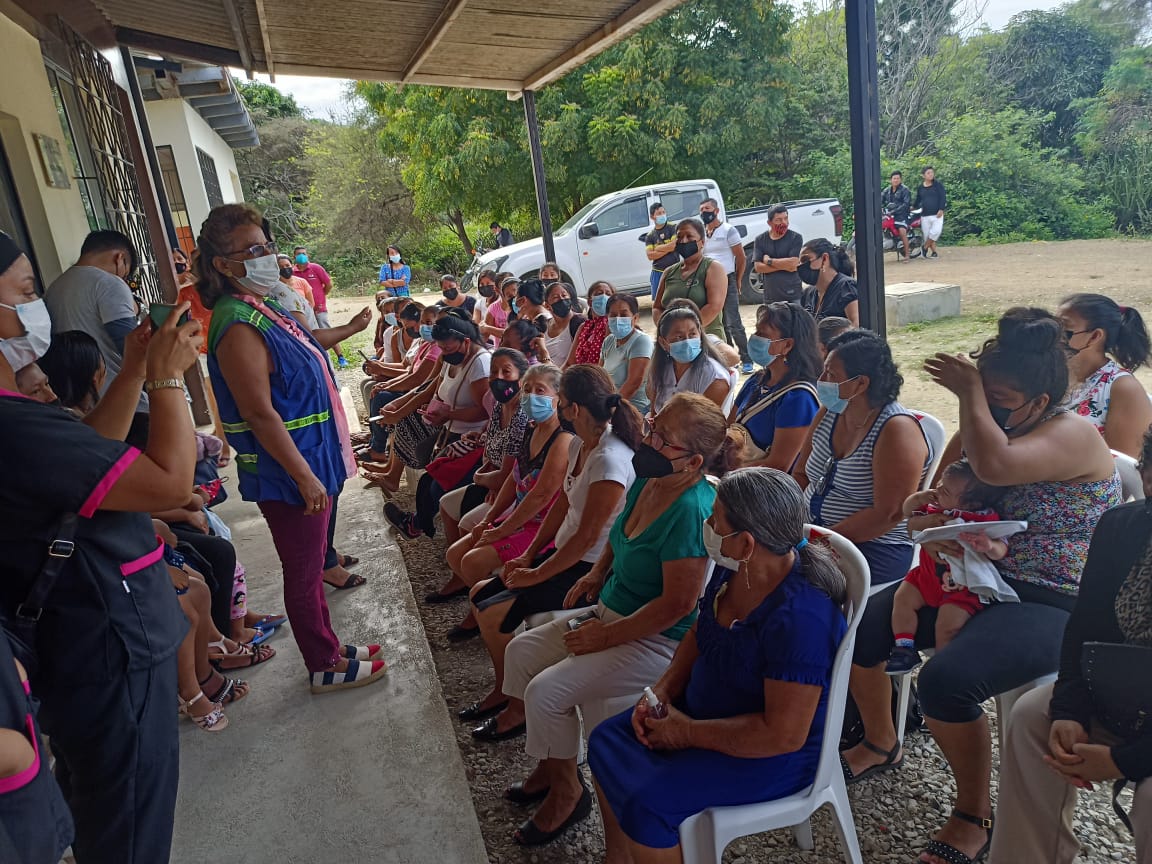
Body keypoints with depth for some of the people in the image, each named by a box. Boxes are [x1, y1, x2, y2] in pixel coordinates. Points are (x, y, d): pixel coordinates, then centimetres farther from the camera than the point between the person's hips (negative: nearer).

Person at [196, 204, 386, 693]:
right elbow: (261, 415, -24)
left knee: (310, 561, 20)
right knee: (303, 571, 6)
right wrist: (305, 477, -22)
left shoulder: (263, 309, 8)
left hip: (311, 460, 10)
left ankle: (329, 647, 36)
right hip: (286, 474, -10)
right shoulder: (238, 326, -22)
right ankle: (325, 667, 22)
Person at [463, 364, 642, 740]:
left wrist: (537, 575, -14)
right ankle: (502, 689, 24)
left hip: (590, 571, -9)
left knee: (494, 615, -15)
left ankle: (520, 706, 9)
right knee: (480, 593, 8)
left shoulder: (610, 460, -27)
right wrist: (528, 556, 6)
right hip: (564, 553, 10)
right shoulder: (579, 444, 2)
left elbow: (587, 536, -24)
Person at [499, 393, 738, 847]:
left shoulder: (690, 510, -30)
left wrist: (606, 637, -19)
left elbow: (677, 605, -28)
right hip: (612, 612, 10)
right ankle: (550, 764, 26)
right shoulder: (647, 480, -3)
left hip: (658, 639, -9)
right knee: (520, 651, 9)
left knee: (546, 691, -16)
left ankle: (567, 790, 12)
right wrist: (597, 572, 2)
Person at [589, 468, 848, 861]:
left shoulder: (800, 618, -34)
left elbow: (784, 735, -30)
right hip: (706, 707, 9)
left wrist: (688, 733, -22)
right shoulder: (732, 569, -8)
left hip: (771, 755, -8)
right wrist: (663, 689, -5)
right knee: (606, 743, 6)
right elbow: (699, 633, 9)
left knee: (646, 801, -22)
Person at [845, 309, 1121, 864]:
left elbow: (995, 466, -39)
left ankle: (974, 817, -1)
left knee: (945, 681, -30)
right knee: (860, 626, -2)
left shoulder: (1071, 435, -18)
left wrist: (969, 392, -25)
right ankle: (880, 745, 25)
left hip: (1053, 607, -8)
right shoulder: (986, 428, 6)